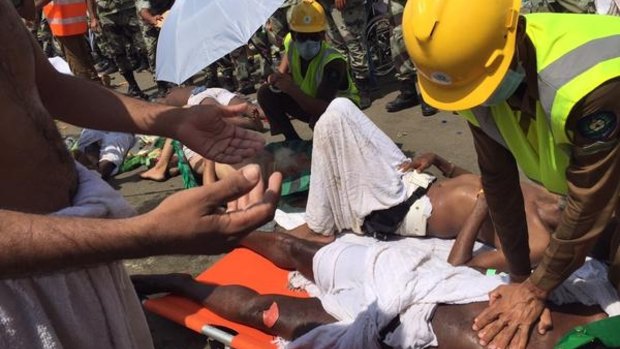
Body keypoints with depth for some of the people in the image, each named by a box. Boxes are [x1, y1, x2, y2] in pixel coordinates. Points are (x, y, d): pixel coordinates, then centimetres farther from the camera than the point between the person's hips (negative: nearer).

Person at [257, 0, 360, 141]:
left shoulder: (333, 62, -35)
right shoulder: (292, 45, -16)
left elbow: (322, 108, -42)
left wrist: (292, 89, -45)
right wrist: (279, 78, -17)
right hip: (310, 103, 7)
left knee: (320, 117, -41)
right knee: (266, 93, -7)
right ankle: (293, 140, 2)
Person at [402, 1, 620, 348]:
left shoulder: (588, 85, -44)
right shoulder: (474, 70, -22)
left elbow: (588, 207, -31)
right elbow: (499, 182, -14)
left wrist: (535, 289, -20)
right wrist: (521, 278, -9)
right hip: (581, 168, 5)